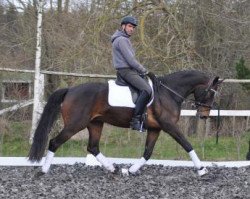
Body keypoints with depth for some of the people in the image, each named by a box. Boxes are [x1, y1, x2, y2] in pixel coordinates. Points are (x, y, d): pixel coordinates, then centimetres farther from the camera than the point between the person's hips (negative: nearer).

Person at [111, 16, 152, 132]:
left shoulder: (125, 39, 23)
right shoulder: (121, 40, -11)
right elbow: (130, 59, -17)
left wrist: (141, 71, 14)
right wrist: (144, 71, -8)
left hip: (130, 70, 11)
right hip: (126, 71, -11)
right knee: (147, 90, -25)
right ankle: (136, 120, -28)